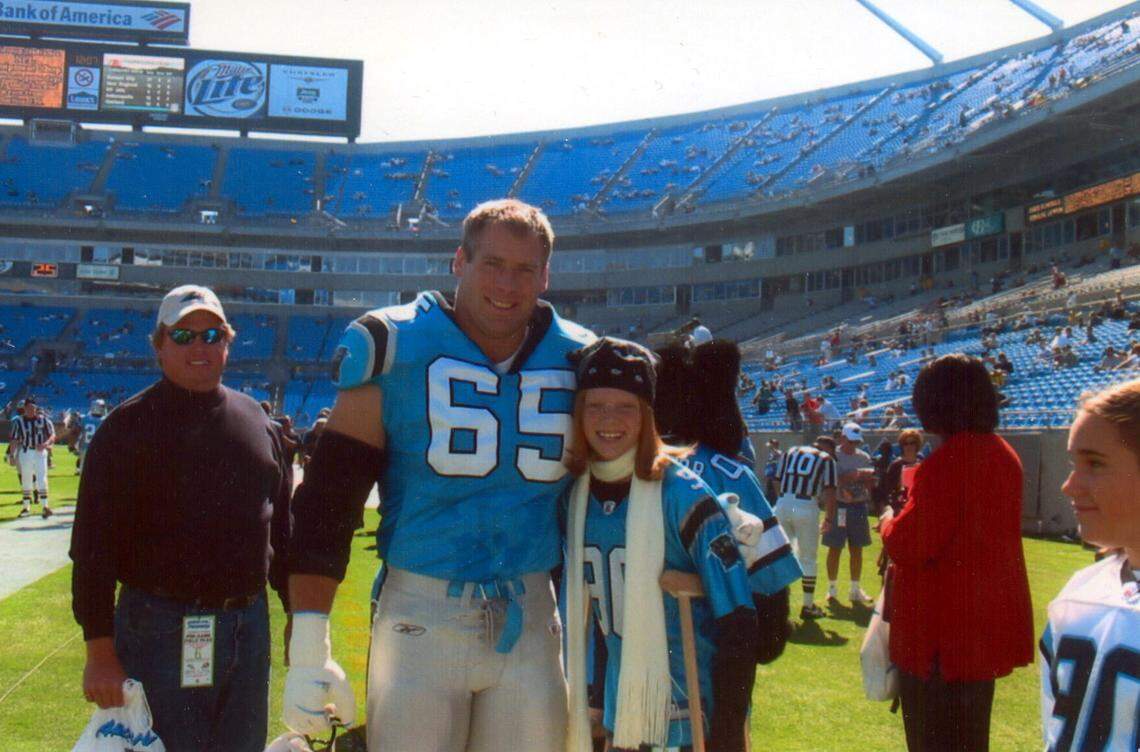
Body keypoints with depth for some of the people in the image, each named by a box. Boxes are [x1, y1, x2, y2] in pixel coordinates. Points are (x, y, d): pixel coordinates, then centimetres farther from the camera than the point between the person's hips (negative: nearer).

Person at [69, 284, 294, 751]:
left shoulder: (257, 422, 10)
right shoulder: (127, 427, -5)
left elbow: (283, 530, 16)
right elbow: (93, 546, -8)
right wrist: (99, 650, -13)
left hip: (249, 625, 5)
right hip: (159, 632, -5)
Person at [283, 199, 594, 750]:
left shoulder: (578, 361, 5)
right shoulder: (395, 350, -5)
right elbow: (327, 501, -6)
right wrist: (307, 655, -12)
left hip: (531, 620, 3)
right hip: (420, 617, -3)